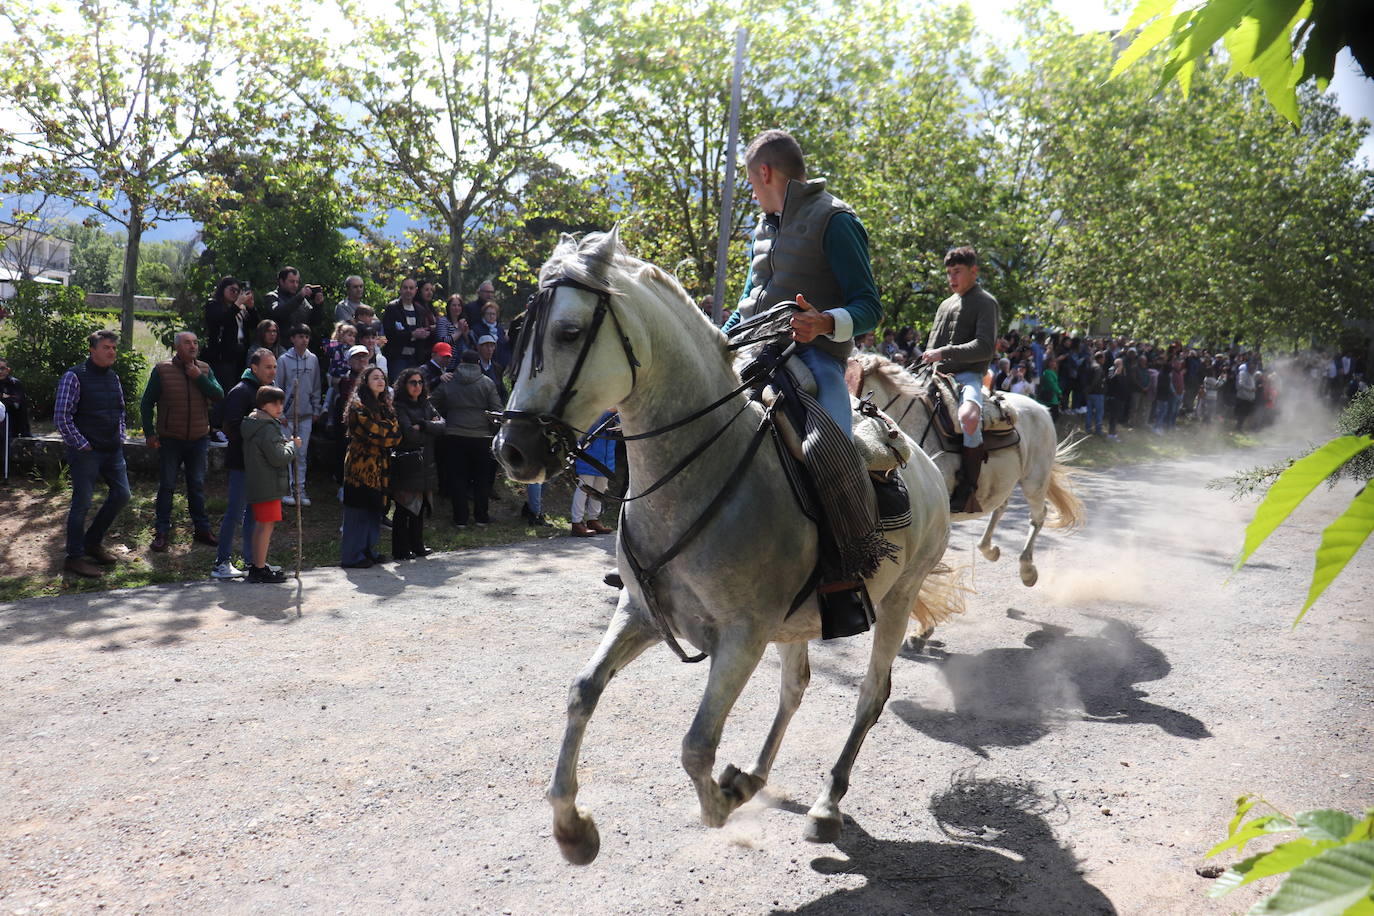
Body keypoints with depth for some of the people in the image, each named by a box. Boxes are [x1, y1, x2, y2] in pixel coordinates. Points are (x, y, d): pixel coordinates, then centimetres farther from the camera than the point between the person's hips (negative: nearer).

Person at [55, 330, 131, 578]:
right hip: (86, 452, -8)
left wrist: (120, 438, 12)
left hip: (112, 450, 8)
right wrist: (81, 445, -13)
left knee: (121, 495, 10)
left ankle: (93, 543, 26)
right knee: (82, 503, -3)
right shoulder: (74, 377, -11)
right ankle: (74, 557, 8)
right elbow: (61, 417, -13)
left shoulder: (113, 377, 12)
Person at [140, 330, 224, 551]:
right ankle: (162, 532, 13)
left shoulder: (204, 369, 3)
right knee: (166, 486, 4)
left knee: (197, 486, 11)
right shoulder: (162, 370, -6)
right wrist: (149, 433, -6)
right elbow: (146, 403, -1)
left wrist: (199, 378, -17)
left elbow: (219, 395, -8)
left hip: (199, 440, 3)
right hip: (170, 440, -2)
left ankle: (202, 529, 20)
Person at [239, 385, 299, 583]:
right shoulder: (268, 428, -19)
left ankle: (256, 564, 27)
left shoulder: (254, 424, 14)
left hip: (257, 484, 11)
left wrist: (286, 442, 9)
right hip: (268, 485, -11)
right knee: (267, 525, -5)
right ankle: (260, 569, -1)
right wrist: (293, 445, -7)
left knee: (260, 524, 18)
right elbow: (279, 457, -22)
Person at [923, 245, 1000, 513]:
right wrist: (930, 364, 5)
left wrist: (945, 353, -20)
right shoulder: (946, 305, 23)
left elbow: (985, 348, -12)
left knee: (968, 416, -37)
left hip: (968, 376, -8)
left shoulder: (985, 303, 2)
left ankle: (968, 488, -27)